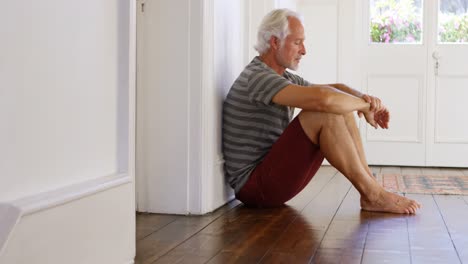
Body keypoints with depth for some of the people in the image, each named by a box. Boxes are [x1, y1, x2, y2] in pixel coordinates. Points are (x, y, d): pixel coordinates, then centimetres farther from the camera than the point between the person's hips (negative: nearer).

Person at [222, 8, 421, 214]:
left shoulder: (284, 78, 14)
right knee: (325, 113, -24)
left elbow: (336, 88, 17)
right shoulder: (257, 77, -18)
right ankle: (371, 194, -14)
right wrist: (364, 105, -13)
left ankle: (370, 186, -3)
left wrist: (364, 98, -7)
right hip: (254, 185, -9)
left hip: (273, 172, 10)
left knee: (341, 110, 2)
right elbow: (321, 98, -32)